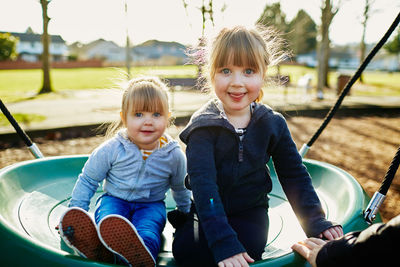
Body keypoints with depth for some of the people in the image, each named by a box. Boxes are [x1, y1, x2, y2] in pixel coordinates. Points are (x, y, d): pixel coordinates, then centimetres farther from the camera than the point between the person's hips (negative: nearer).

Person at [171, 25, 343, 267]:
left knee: (249, 246, -28)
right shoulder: (203, 126, -16)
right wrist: (224, 244, -34)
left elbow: (295, 176, 2)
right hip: (208, 210, -1)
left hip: (250, 210, 2)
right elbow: (203, 185, -25)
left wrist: (317, 222, -9)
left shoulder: (273, 124, -5)